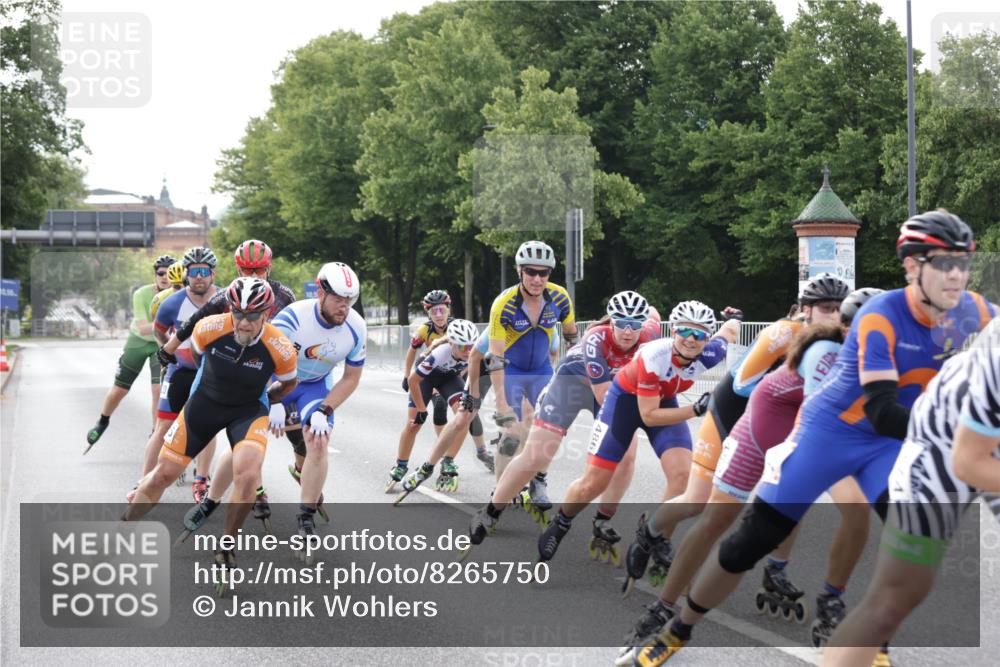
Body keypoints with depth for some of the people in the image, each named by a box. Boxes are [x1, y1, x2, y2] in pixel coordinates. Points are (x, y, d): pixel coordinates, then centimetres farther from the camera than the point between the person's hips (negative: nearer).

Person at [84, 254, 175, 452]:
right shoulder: (142, 294, -23)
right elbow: (142, 328, -31)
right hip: (138, 341, 0)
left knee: (159, 390, -16)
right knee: (119, 389, 8)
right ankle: (102, 423, 36)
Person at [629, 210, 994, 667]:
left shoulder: (971, 312, -14)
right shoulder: (881, 317, -29)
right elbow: (882, 413, -37)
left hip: (889, 443, 4)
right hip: (829, 429, -4)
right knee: (751, 542, -1)